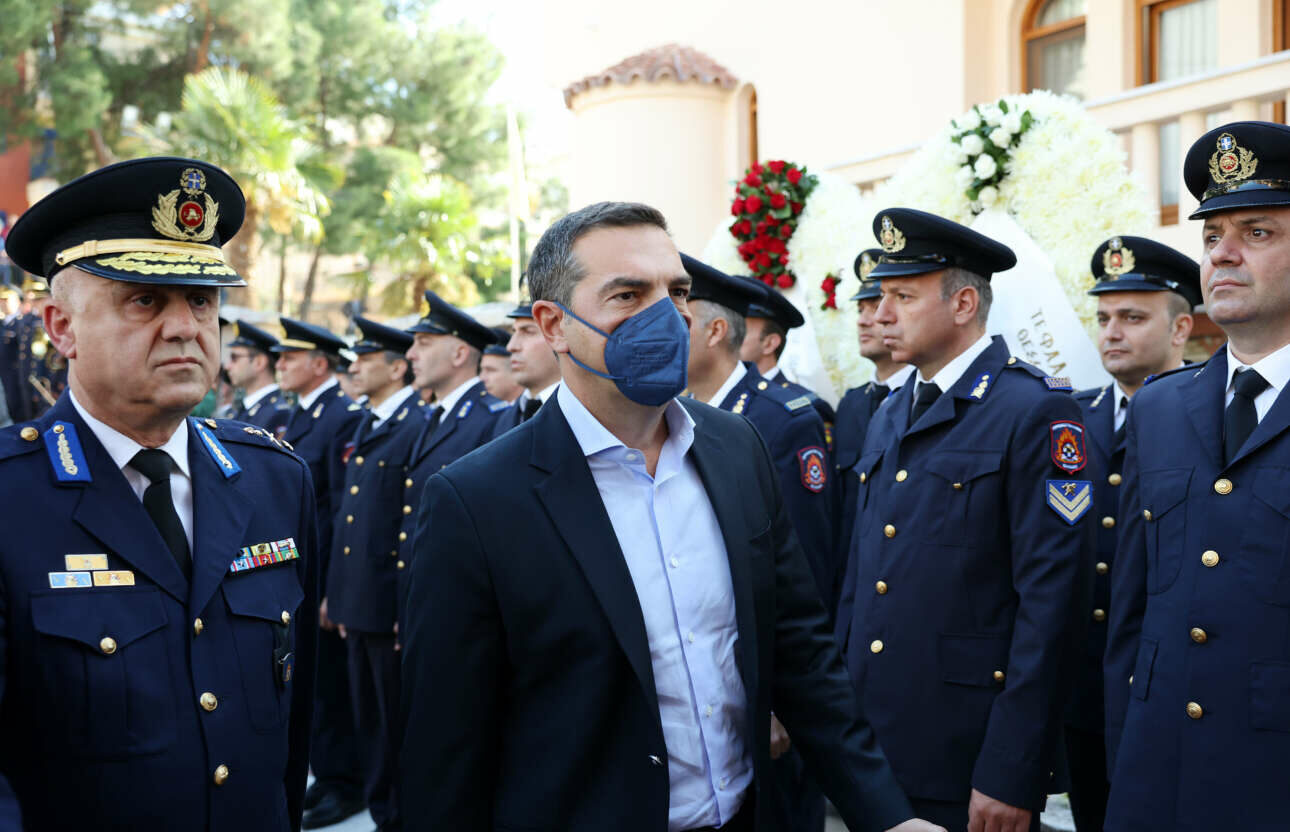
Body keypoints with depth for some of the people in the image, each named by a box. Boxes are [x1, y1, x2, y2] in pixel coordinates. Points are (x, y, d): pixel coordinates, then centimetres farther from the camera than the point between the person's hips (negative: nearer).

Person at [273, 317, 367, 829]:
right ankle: (325, 773, 29)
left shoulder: (345, 417, -15)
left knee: (329, 681, 1)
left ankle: (344, 784, 15)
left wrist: (335, 589, -20)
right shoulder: (297, 416, 14)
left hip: (321, 576, -9)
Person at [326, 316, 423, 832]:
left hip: (392, 608, -9)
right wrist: (340, 595, 17)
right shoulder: (367, 426, 16)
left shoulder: (420, 427, -14)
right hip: (358, 601, 9)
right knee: (368, 719, 17)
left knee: (397, 724, 3)